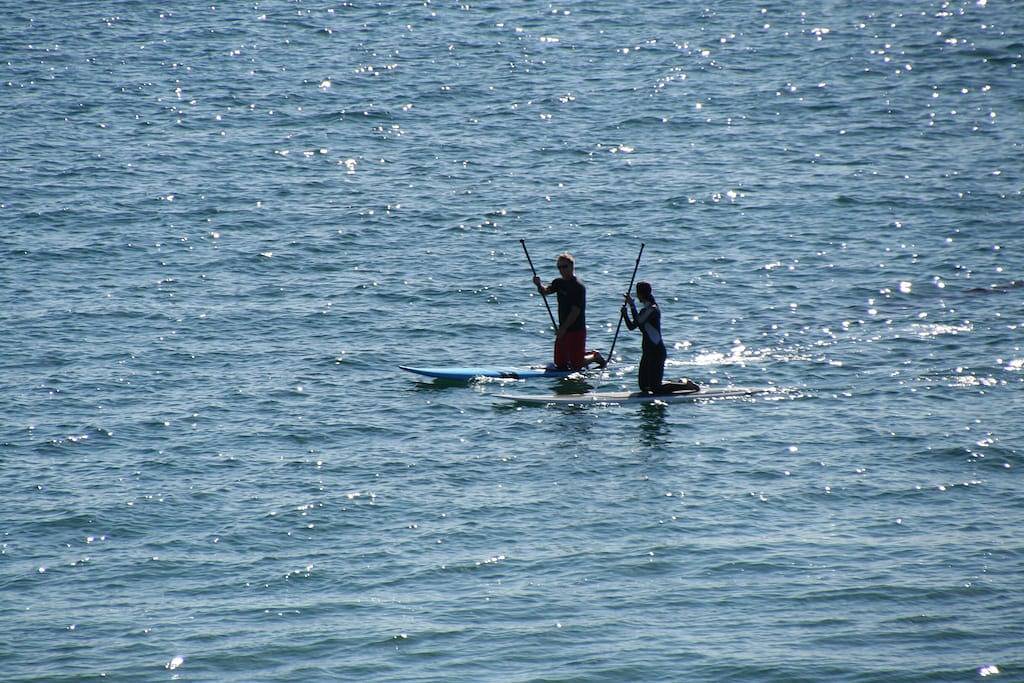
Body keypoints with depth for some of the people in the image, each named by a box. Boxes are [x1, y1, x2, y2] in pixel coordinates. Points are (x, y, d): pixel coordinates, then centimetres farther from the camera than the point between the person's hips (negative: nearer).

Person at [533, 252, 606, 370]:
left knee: (575, 366, -4)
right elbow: (545, 291, 3)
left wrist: (563, 328, -21)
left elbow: (576, 311, -20)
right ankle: (586, 355, 30)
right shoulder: (559, 282, 10)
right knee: (560, 364, 10)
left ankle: (595, 357, 22)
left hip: (576, 330, -8)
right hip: (563, 330, 8)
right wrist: (539, 285, -20)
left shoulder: (578, 287, -16)